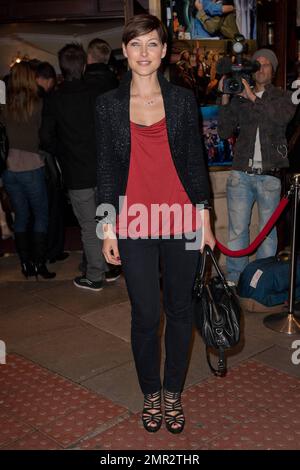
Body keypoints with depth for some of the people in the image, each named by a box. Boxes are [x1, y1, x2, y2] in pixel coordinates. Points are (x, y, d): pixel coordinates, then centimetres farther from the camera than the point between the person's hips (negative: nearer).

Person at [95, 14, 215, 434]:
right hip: (134, 225, -1)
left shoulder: (183, 100, 4)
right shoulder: (109, 104, 3)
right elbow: (106, 168, 4)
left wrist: (205, 219, 3)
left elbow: (196, 162, 6)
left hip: (181, 222, 1)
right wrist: (108, 229, 0)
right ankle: (150, 394, 27)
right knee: (145, 314, 5)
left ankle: (173, 392, 28)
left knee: (180, 309, 9)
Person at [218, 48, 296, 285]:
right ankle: (234, 278, 9)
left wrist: (253, 97, -17)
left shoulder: (283, 97, 9)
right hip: (242, 174, 1)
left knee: (268, 230, 3)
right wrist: (225, 100, -5)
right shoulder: (239, 99, 12)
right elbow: (225, 132, 4)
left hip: (270, 175, -1)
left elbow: (283, 117, -13)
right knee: (237, 229, 1)